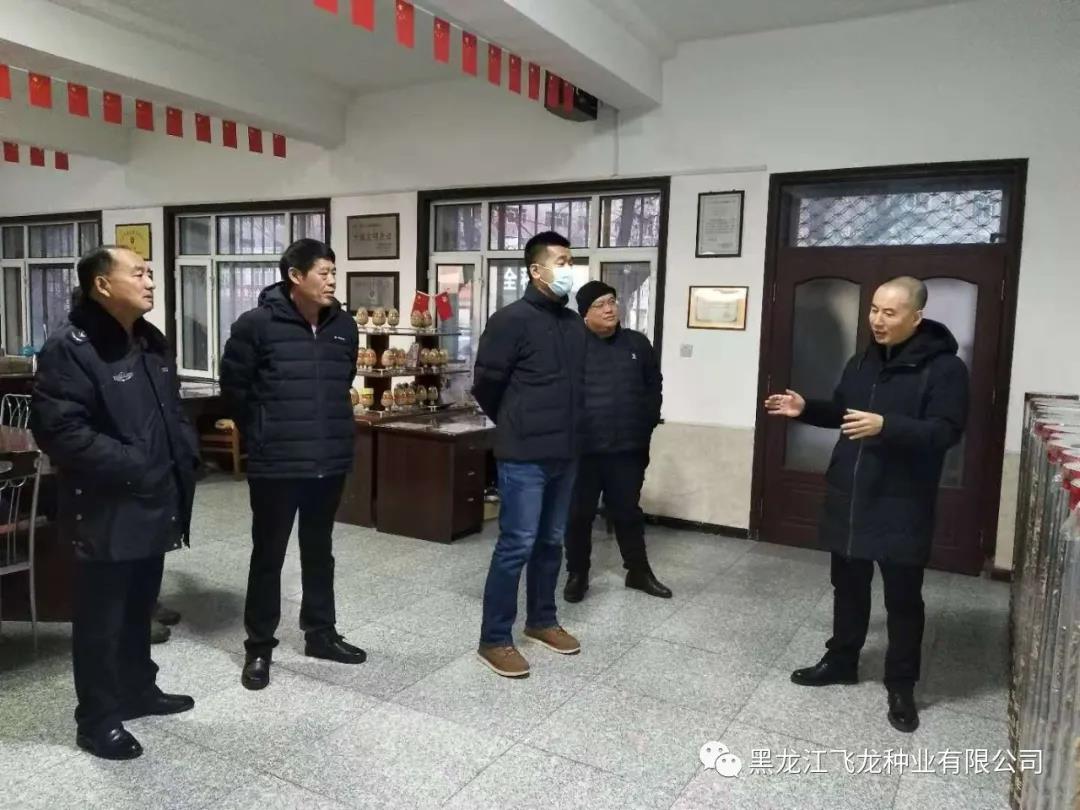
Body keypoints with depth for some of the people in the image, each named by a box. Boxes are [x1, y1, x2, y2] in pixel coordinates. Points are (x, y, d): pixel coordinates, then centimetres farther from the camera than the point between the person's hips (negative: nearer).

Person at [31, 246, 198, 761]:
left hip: (155, 504, 8)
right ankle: (97, 719, 22)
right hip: (106, 511, -8)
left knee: (140, 607, 21)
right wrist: (134, 468, -22)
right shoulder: (69, 349, -15)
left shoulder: (152, 342, 11)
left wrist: (184, 460, 5)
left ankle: (137, 689, 38)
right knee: (102, 617, 6)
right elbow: (61, 431, -23)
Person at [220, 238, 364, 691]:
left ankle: (320, 634, 33)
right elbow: (233, 387, -3)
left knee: (319, 551, 18)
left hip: (330, 462, 5)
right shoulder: (257, 325, -11)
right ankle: (259, 647, 23)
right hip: (275, 465, -5)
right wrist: (262, 436, 4)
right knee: (268, 555, 8)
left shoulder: (344, 327, 4)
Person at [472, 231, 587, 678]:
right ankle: (494, 640, 10)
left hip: (565, 453, 7)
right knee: (516, 545, -3)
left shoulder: (574, 324, 11)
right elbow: (485, 386, -8)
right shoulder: (512, 320, -12)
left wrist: (567, 429, 14)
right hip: (524, 456, -7)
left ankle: (541, 620, 33)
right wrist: (515, 426, 6)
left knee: (551, 542, 16)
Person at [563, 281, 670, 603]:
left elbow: (654, 388, 14)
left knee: (628, 512, 16)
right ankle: (577, 574, 25)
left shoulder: (638, 344, 7)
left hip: (627, 449, 3)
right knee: (579, 514, 9)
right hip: (581, 449, -3)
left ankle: (639, 571, 31)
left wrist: (645, 426, 9)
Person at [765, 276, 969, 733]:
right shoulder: (862, 362, 10)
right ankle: (841, 661, 34)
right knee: (848, 585, 18)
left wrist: (886, 426, -33)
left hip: (902, 506, -6)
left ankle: (901, 686, 21)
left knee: (903, 598, 6)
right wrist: (805, 409, 3)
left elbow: (946, 432, -20)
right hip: (849, 497, 6)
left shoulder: (944, 367, -11)